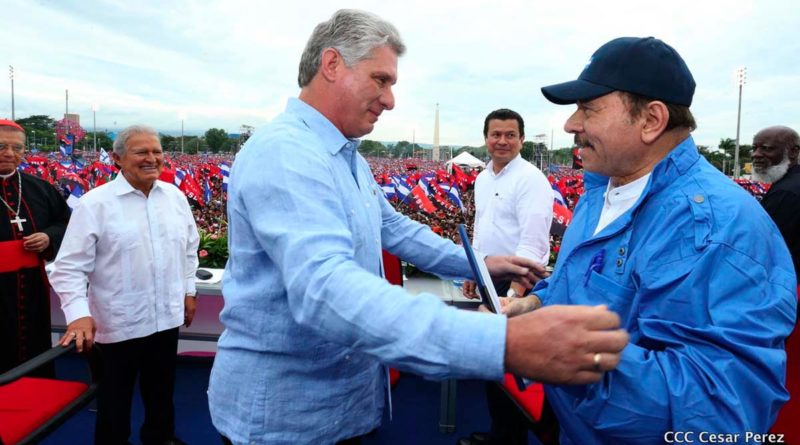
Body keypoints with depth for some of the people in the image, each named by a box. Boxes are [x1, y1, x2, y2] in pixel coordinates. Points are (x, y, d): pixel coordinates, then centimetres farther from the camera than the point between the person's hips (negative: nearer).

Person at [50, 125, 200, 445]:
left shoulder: (175, 197, 1)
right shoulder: (94, 203, -13)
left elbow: (189, 248, 13)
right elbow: (70, 267, -14)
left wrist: (189, 290, 11)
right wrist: (78, 314, -24)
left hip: (168, 316, 5)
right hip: (118, 322, -4)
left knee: (162, 388, 23)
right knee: (115, 395, 15)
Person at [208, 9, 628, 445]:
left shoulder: (348, 159, 9)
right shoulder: (283, 153, -26)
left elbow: (394, 227, 17)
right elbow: (325, 288, -40)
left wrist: (476, 264, 9)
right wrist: (503, 344, -48)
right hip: (286, 410, -9)